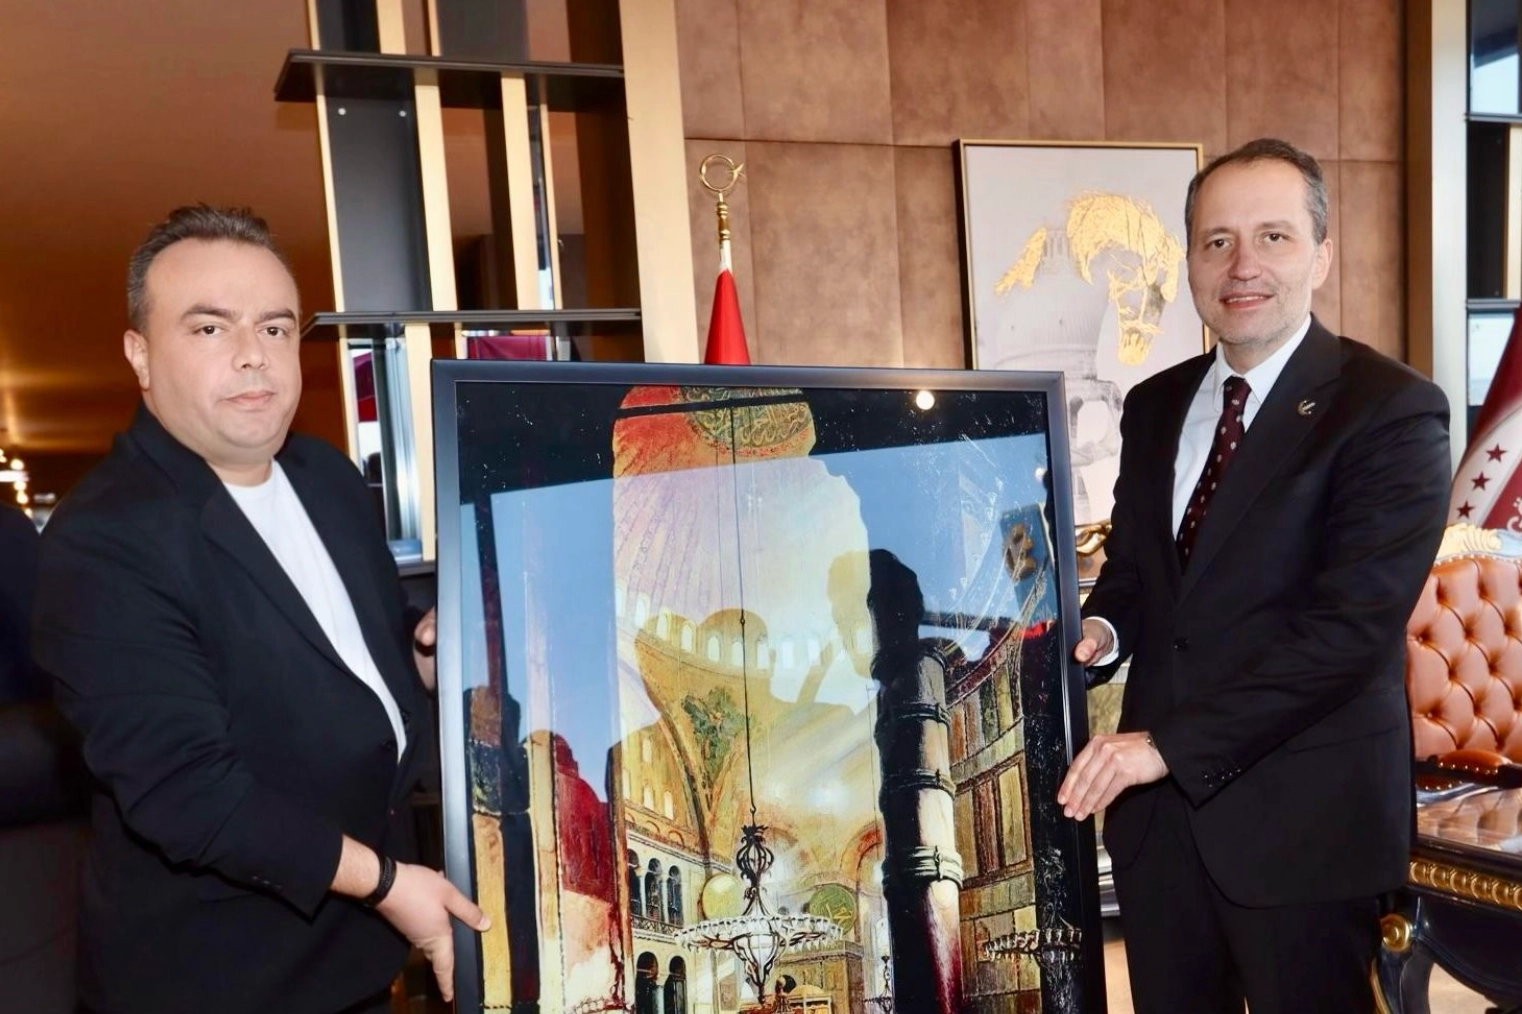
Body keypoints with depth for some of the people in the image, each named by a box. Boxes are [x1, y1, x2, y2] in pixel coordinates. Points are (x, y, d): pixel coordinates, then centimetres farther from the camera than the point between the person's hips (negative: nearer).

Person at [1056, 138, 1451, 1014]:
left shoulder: (1392, 410, -12)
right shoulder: (1154, 406, 7)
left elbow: (1353, 623, -21)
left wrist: (1171, 742, -22)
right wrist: (1101, 630, -9)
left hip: (1302, 814, -5)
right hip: (1159, 805, 5)